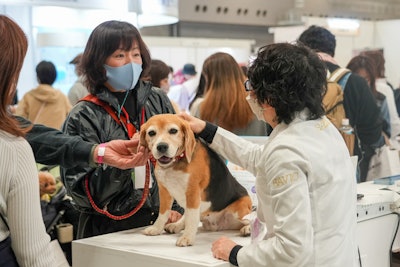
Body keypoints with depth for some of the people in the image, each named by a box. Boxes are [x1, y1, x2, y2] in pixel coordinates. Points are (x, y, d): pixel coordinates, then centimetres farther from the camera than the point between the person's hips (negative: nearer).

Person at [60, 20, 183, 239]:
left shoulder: (158, 101, 2)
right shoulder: (83, 117, -9)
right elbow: (83, 191, -13)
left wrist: (176, 207, -2)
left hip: (158, 222, 3)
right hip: (108, 230, -3)